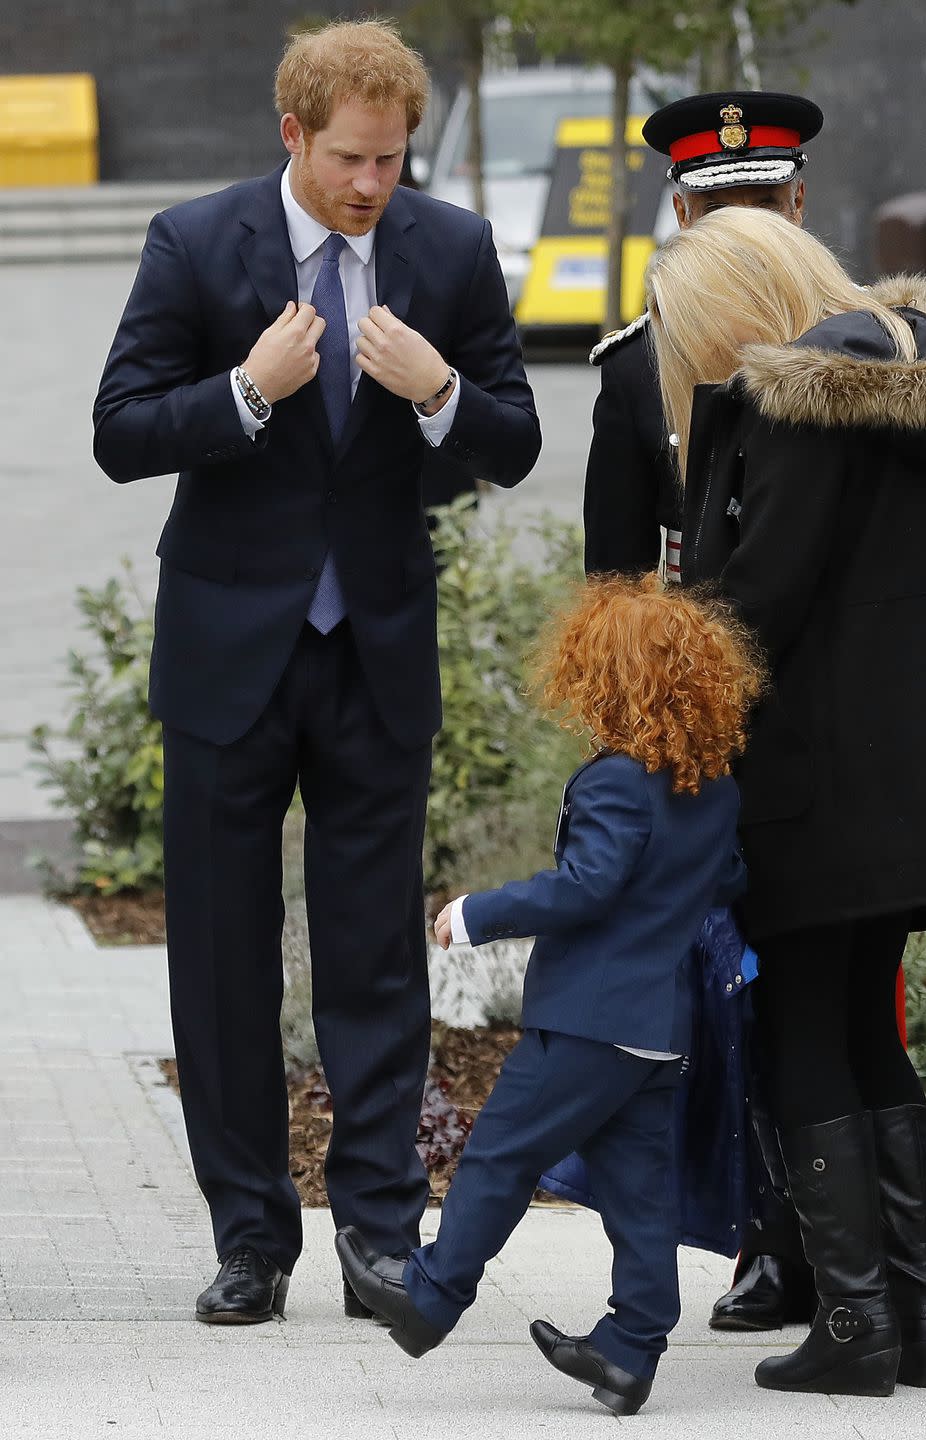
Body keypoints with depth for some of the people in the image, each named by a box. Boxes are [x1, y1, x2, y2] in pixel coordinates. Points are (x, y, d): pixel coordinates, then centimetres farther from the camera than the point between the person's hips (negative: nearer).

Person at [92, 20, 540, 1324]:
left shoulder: (453, 251, 0)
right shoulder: (196, 246, -6)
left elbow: (515, 450, 2)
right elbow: (122, 435, -7)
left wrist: (438, 392, -18)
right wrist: (251, 390, -22)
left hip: (380, 649, 1)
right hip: (231, 644, -1)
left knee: (377, 954, 1)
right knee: (223, 953, 4)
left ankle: (383, 1229, 6)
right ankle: (252, 1238, 13)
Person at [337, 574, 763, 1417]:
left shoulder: (617, 784, -17)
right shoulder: (719, 789, 9)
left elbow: (585, 884, -23)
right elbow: (728, 882, 20)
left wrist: (478, 917, -14)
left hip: (588, 1022, -8)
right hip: (665, 1026, 8)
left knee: (501, 1155, 3)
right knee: (640, 1181, 8)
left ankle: (430, 1297, 12)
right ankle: (631, 1350, 8)